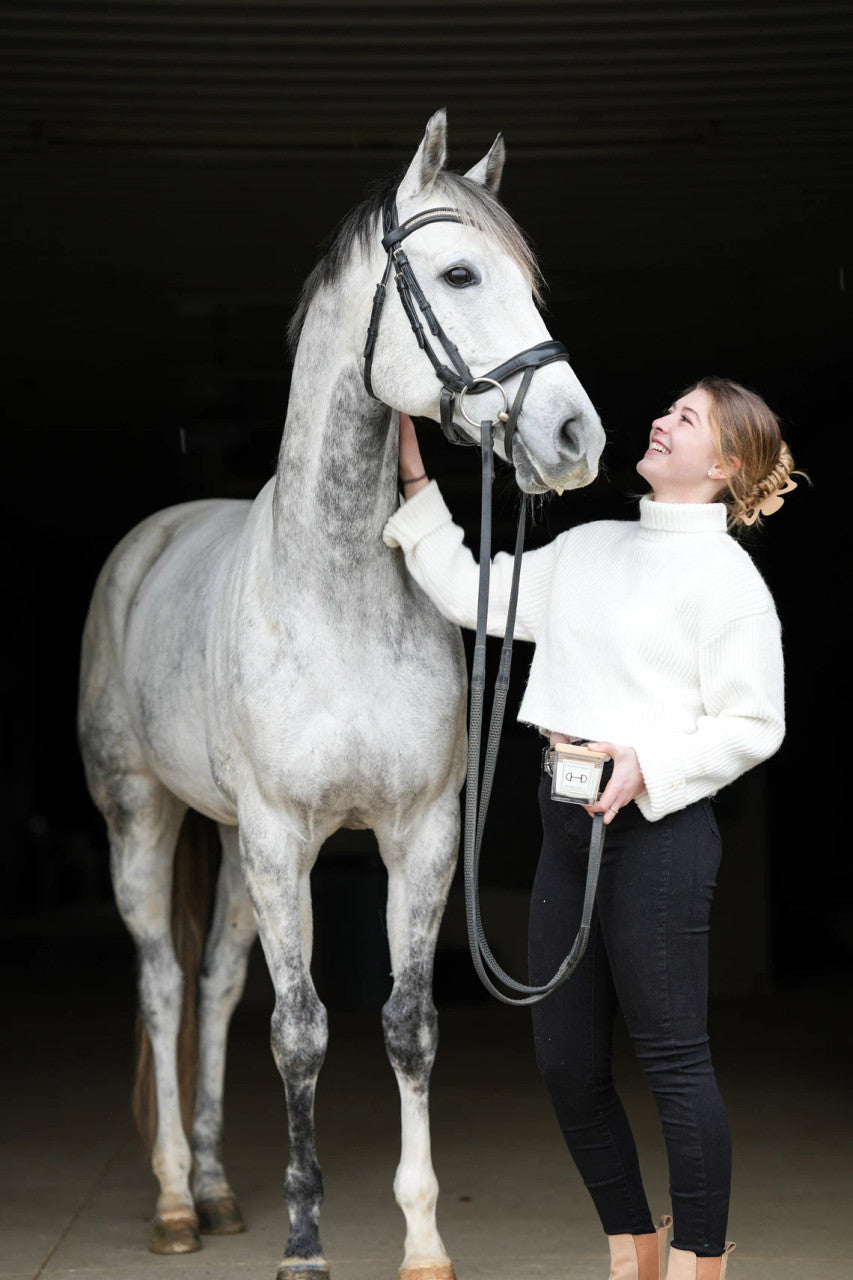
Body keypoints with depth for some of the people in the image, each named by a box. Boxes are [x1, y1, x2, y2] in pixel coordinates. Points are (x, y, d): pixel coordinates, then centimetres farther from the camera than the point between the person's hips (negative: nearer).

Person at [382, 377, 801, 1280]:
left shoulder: (727, 575, -6)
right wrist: (415, 483, 18)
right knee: (565, 1062, 10)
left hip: (656, 825, -7)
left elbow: (753, 725, -8)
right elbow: (472, 596, 18)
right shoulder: (589, 548, 15)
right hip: (569, 818, 8)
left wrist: (649, 762, -20)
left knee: (673, 1060, -3)